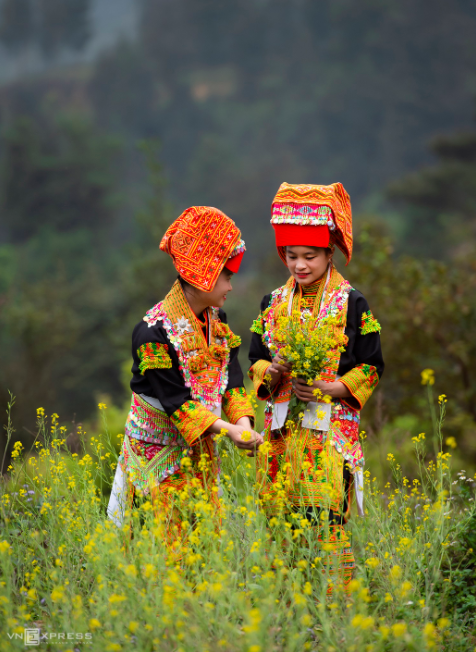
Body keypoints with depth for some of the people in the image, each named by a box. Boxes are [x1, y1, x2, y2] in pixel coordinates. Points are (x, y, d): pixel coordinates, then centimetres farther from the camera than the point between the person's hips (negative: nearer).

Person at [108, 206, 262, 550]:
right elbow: (174, 398, -22)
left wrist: (243, 421, -16)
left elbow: (231, 376, 3)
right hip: (160, 452, -7)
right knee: (166, 541, -7)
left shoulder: (216, 321, 5)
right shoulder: (155, 331, -19)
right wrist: (226, 428, -27)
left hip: (202, 450, 7)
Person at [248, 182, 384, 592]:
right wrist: (273, 371, -8)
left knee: (329, 516, -12)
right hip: (281, 427, 4)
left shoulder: (351, 304, -1)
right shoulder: (273, 304, 11)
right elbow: (256, 361, 14)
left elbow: (371, 367, -1)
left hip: (332, 427, -4)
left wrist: (328, 389, -14)